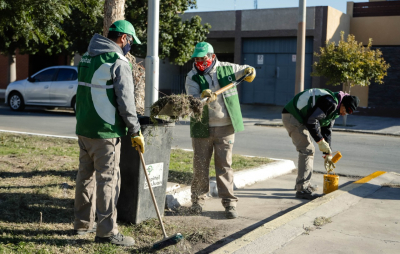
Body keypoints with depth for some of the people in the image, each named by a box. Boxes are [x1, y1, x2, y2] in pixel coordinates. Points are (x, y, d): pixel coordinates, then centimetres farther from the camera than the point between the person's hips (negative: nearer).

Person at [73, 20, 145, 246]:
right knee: (108, 179, -3)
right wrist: (136, 132, -7)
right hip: (105, 131, -8)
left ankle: (83, 222, 26)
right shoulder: (118, 62, -12)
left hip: (83, 128, 8)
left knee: (86, 175, 16)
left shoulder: (87, 58, 14)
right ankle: (107, 231, 3)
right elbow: (126, 102, -14)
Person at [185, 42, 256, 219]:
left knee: (224, 165, 2)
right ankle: (198, 199, 23)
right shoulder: (193, 77, -1)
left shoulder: (226, 69, 4)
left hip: (225, 127, 0)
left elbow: (244, 70, 21)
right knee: (200, 165, 6)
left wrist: (249, 71, -2)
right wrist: (203, 96, -35)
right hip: (202, 128, 0)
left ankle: (229, 202, 9)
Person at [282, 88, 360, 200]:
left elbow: (326, 131, 19)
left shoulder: (335, 110, 13)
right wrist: (320, 141, -21)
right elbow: (311, 121, -28)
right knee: (307, 150, -13)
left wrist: (328, 154, 17)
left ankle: (302, 182, 31)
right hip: (292, 116, -11)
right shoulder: (330, 102, -21)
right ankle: (302, 189, -13)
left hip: (300, 118, 11)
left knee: (308, 150, 18)